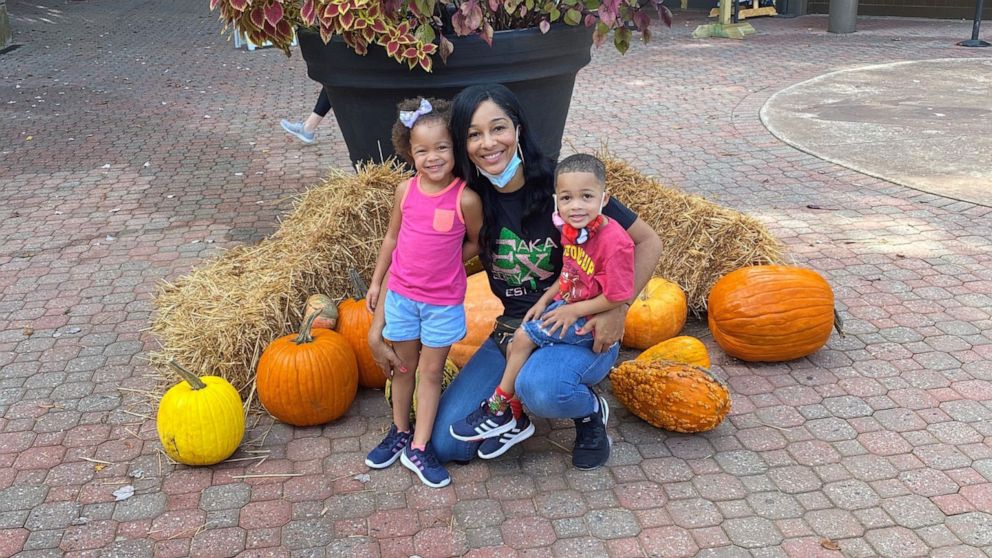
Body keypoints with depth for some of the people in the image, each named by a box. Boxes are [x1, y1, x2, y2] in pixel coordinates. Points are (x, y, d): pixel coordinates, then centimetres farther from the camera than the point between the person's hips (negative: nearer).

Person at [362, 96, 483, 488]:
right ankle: (399, 432, 34)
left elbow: (475, 243, -1)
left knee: (431, 371, 8)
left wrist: (443, 265, -7)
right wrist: (377, 282, 11)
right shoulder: (406, 191, -7)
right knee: (404, 365, 17)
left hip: (443, 301, -3)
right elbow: (392, 237, 6)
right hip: (400, 293, 3)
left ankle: (419, 448, 17)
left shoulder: (465, 198, -17)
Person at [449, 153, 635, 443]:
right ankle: (514, 417, 16)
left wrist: (572, 311, -17)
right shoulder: (571, 228, -3)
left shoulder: (615, 244, -28)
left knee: (523, 337, -13)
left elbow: (615, 298, -24)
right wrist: (545, 300, 3)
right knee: (515, 347, 3)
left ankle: (497, 409, 4)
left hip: (588, 320, -8)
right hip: (564, 305, 8)